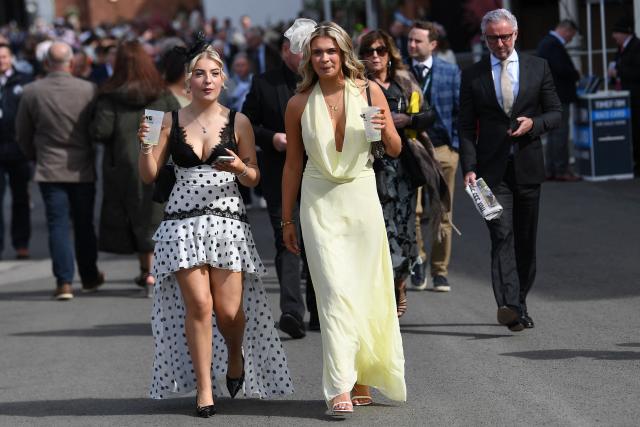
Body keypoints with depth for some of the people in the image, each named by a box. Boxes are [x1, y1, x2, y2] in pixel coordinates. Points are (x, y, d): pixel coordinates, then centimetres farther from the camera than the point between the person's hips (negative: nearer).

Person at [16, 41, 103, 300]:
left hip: (49, 170, 0)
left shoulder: (32, 92, -6)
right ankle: (89, 277, 24)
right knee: (84, 225, 13)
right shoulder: (88, 90, -10)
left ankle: (64, 282, -6)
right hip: (83, 170, 0)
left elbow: (23, 134, 4)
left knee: (58, 225, 2)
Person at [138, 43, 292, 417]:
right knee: (198, 304, -9)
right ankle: (204, 387, 3)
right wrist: (146, 146, -11)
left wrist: (239, 168, -14)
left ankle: (236, 354, 30)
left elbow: (254, 179, 7)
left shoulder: (238, 122, 4)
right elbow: (149, 175, 7)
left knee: (228, 310, -4)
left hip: (228, 221, 0)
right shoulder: (171, 121, 6)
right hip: (184, 221, 0)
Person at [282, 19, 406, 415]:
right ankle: (340, 389, -15)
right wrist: (287, 220, 11)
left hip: (362, 197, 1)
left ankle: (362, 379, 19)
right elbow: (293, 165, 9)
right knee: (335, 292, -12)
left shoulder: (369, 92, 1)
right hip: (319, 201, -1)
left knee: (364, 291, 5)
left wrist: (385, 129, -14)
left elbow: (395, 151, 8)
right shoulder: (300, 104, 1)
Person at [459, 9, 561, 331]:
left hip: (527, 167, 2)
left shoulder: (538, 68, 8)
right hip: (492, 169, -2)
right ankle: (509, 306, -25)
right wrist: (469, 168, -9)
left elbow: (555, 112, 10)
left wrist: (533, 123, -12)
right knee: (502, 235, -14)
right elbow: (466, 127, 3)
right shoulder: (472, 76, 5)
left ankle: (519, 304, 20)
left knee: (525, 240, 8)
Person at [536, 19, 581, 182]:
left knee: (553, 133, 13)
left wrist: (573, 74, 13)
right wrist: (576, 75, -9)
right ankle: (561, 170, -7)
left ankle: (550, 170, 15)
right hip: (558, 97, -11)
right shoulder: (554, 45, -17)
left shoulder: (546, 42, 16)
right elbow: (561, 69, -25)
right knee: (560, 133, -8)